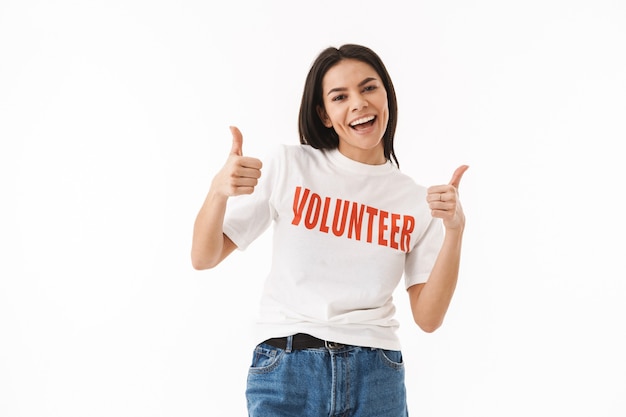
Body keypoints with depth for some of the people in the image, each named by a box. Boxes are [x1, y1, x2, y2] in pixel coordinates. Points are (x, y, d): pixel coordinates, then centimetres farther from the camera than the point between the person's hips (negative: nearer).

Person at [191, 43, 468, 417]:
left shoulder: (417, 201, 4)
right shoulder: (288, 165, -1)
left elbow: (428, 318, 0)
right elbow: (204, 258, -1)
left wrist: (455, 229, -11)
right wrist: (219, 191, -19)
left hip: (376, 377, 2)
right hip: (285, 369, -1)